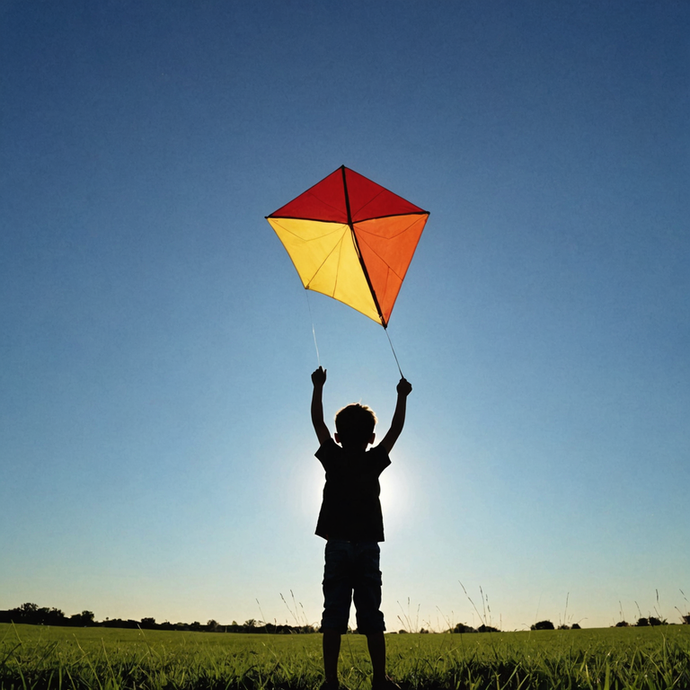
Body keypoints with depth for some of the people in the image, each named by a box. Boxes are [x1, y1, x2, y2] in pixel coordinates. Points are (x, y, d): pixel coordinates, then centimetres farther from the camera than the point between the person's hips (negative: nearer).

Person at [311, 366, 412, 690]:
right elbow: (396, 429, 10)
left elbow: (318, 422, 9)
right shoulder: (375, 460, 0)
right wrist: (402, 396, 19)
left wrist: (318, 387, 18)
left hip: (337, 545, 0)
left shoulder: (333, 458, 1)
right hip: (368, 546, 1)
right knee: (371, 616, 6)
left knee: (333, 615, 2)